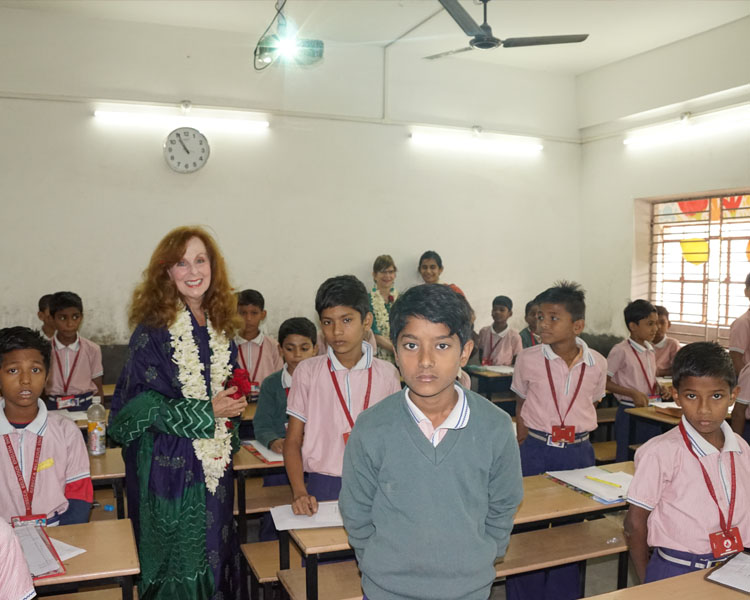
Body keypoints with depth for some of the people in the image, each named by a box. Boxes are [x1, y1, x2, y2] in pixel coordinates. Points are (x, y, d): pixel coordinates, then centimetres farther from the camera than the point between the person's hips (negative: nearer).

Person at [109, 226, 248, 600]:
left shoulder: (221, 327, 5)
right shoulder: (153, 330, -13)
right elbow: (140, 403, -15)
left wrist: (232, 406, -2)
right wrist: (207, 410, -16)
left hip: (214, 462, 5)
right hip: (169, 465, -5)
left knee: (214, 552, 16)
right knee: (176, 559, 8)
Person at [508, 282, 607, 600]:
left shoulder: (596, 364, -4)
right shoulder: (528, 359, -8)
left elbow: (592, 404, 10)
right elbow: (521, 407, 5)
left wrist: (577, 439, 4)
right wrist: (527, 448, 3)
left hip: (579, 452, 2)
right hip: (537, 451, -1)